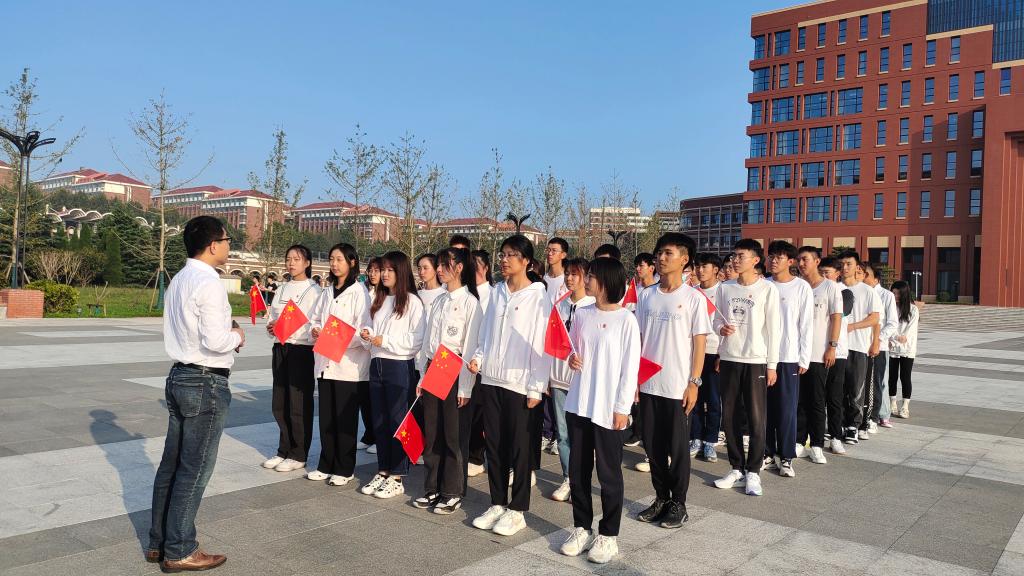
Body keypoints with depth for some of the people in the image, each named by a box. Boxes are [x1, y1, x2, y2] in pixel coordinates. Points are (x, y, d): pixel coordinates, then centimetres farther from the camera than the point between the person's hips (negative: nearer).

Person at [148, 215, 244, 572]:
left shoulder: (179, 280, 11)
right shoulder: (209, 283, -18)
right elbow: (215, 341, -24)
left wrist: (226, 333, 12)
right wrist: (237, 336, -5)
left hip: (180, 377, 9)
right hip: (206, 383, -9)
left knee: (172, 464, 15)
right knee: (194, 470, 1)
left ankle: (158, 542, 26)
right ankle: (179, 552, 11)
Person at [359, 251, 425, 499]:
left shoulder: (412, 301, -9)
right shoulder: (379, 300, 14)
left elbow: (418, 339, -15)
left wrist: (385, 341, -16)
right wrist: (367, 334, 1)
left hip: (400, 366, -7)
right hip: (376, 364, 7)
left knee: (397, 422, 1)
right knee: (379, 421, 12)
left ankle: (397, 478, 9)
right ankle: (383, 472, 23)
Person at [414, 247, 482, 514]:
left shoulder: (470, 302, -9)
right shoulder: (438, 301, 12)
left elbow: (471, 346, -12)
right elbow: (427, 340, 14)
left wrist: (465, 387, -14)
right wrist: (422, 377, 12)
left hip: (454, 373, -6)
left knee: (454, 435, 2)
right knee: (431, 434, 11)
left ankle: (453, 493, 14)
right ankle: (432, 489, 23)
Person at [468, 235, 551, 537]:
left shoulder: (538, 296, -7)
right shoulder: (497, 292, 11)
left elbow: (541, 344, -9)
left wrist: (536, 387, -12)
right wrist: (478, 357, 1)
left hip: (519, 384, -6)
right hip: (490, 379, 6)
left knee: (519, 448, 3)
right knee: (494, 444, 12)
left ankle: (517, 510, 15)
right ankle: (497, 504, 25)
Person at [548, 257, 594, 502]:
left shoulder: (594, 307, -5)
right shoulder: (559, 305, 10)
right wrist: (547, 376, 12)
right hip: (559, 378, 5)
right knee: (562, 432, 9)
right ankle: (568, 478, 21)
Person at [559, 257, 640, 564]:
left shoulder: (626, 319, -8)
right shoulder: (582, 314, 6)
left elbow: (630, 367, -8)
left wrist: (622, 407, -11)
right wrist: (571, 358, -5)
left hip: (608, 408, -5)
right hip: (578, 403, 5)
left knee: (609, 473, 6)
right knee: (578, 470, 12)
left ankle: (608, 535, 19)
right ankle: (581, 528, 27)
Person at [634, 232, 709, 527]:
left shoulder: (693, 298, -5)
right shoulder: (646, 296, 6)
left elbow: (699, 342, -5)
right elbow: (638, 339, 10)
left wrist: (694, 382, -9)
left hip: (678, 386, -4)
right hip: (648, 384, 4)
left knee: (677, 447, 5)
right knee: (652, 444, 11)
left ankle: (678, 503, 19)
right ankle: (661, 498, 26)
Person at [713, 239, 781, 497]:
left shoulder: (767, 288, -4)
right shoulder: (724, 287, 8)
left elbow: (773, 328, -3)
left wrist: (772, 365, -5)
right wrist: (721, 328, -9)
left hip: (756, 360, -4)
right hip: (729, 359, 4)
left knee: (756, 418, 0)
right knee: (730, 416, 8)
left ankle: (753, 471, 13)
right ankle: (737, 467, 21)